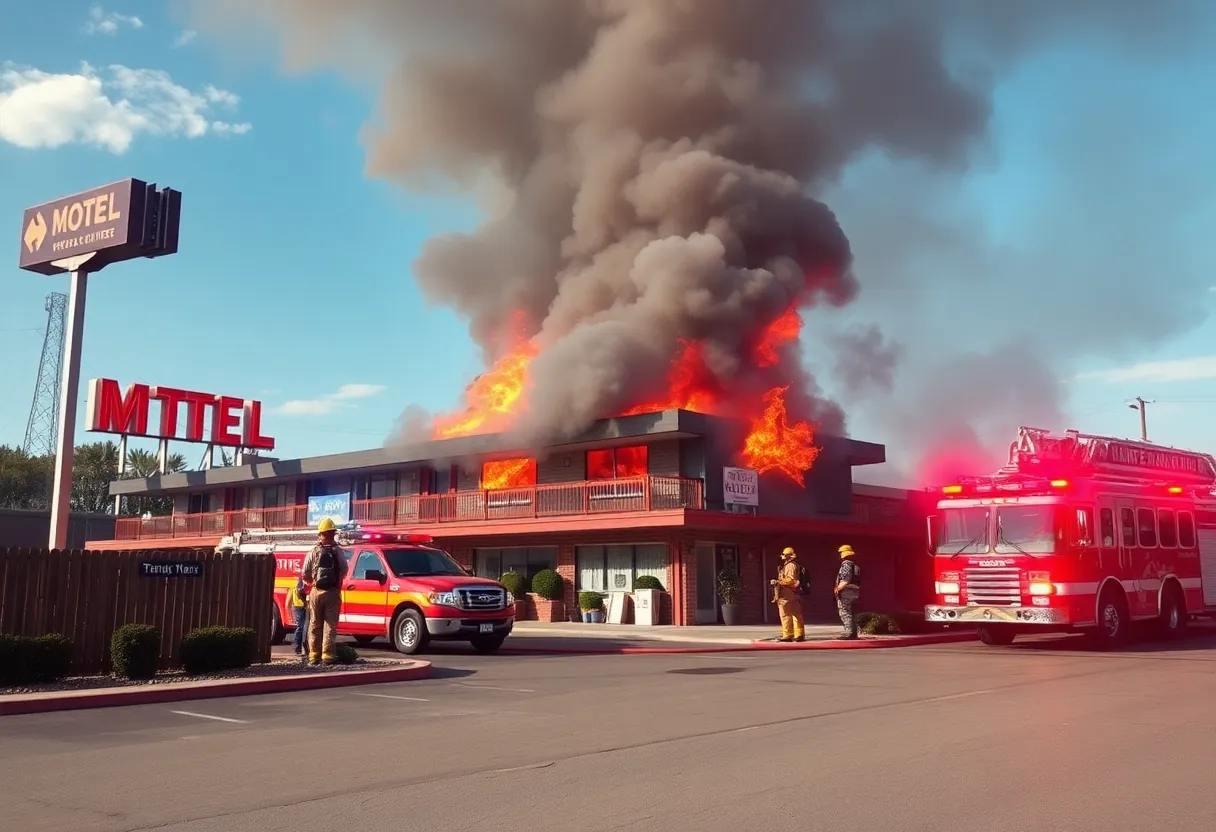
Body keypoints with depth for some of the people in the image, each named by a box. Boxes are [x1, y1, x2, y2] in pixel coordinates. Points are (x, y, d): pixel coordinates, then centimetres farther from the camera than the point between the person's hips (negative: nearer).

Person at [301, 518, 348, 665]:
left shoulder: (314, 552, -1)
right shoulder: (338, 551, -4)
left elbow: (305, 575, -1)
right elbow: (344, 571, -1)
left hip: (316, 592, 1)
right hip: (333, 592, -1)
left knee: (314, 625, 9)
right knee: (330, 625, 2)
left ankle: (314, 655, 9)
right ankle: (327, 654, -3)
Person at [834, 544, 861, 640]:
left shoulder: (846, 564, -11)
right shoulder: (854, 565, 17)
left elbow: (846, 578, -22)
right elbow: (857, 580, 16)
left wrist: (838, 588, -16)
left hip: (845, 591, -10)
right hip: (854, 592, 10)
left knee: (845, 612, -9)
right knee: (851, 613, 12)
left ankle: (849, 633, -13)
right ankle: (853, 633, 15)